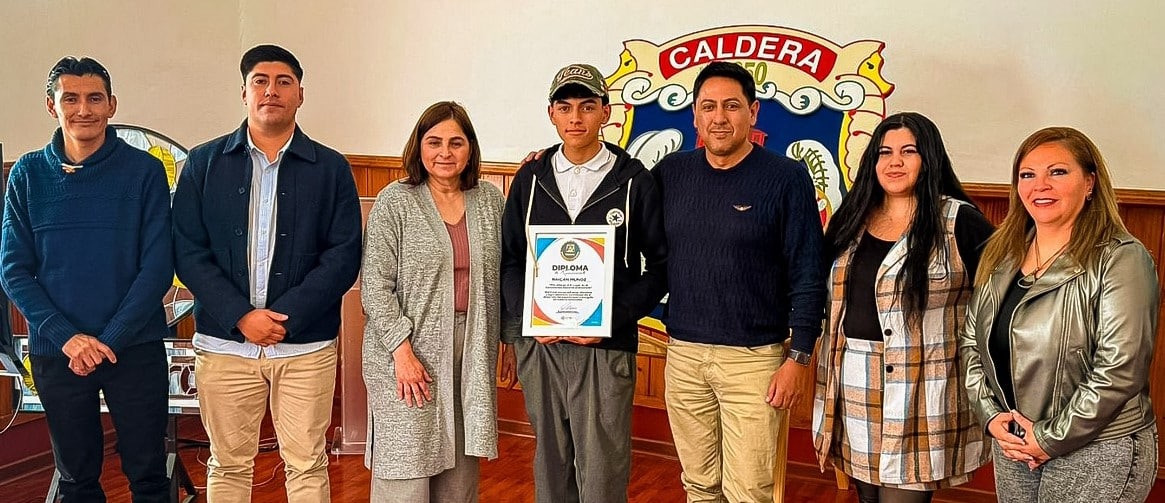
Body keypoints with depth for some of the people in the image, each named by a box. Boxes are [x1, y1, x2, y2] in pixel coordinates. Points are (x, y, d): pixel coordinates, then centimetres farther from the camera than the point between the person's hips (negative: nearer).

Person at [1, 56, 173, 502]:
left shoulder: (144, 171, -3)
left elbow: (158, 265, -6)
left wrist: (109, 339, -13)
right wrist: (67, 337, -12)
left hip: (136, 349, -2)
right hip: (56, 352, 2)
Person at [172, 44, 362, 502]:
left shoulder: (331, 169, 4)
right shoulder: (203, 164, 6)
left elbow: (344, 256, -2)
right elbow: (188, 253, 0)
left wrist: (286, 317, -13)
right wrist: (241, 317, -12)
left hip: (306, 347, -1)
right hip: (224, 343, 1)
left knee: (307, 466, 5)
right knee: (229, 465, 11)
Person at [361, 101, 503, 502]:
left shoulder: (491, 201, 7)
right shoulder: (394, 202, -4)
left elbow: (500, 278, 13)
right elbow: (376, 285, -8)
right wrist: (402, 350, -12)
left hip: (472, 351, 4)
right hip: (408, 354, -3)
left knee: (460, 470, 10)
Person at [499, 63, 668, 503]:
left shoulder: (635, 181, -1)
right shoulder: (531, 179, 7)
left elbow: (659, 267, -1)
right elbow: (509, 260, 9)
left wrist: (611, 319, -13)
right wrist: (527, 319, -6)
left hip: (606, 348, -3)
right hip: (538, 346, 3)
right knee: (550, 460, 14)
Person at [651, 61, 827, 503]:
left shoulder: (787, 179, -6)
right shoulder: (671, 172, 5)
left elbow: (808, 277, -5)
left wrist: (799, 358, -9)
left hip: (754, 359, -3)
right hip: (683, 355, 4)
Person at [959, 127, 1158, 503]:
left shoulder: (1121, 260, -13)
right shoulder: (1001, 255, 5)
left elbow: (1119, 369, -19)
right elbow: (971, 341, 8)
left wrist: (1052, 438, -16)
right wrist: (991, 415, -5)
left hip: (1097, 453, -5)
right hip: (1012, 446, 6)